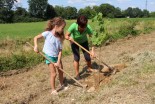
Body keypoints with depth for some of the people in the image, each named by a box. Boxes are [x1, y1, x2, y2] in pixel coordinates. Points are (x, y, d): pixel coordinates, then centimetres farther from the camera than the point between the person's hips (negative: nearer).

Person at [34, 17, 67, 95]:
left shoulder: (59, 37, -5)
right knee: (53, 74, -3)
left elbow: (60, 51, -6)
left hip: (56, 57, 5)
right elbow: (36, 38, -9)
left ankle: (62, 85, 39)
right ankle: (53, 90, 15)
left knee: (61, 71, 15)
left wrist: (58, 61, -12)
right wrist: (36, 46, -24)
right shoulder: (47, 33, -17)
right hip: (49, 56, -5)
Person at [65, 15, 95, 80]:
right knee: (76, 58, -9)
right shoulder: (73, 26, -38)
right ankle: (77, 74, 9)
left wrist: (92, 50, -41)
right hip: (74, 42, -1)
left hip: (84, 41, 2)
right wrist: (69, 38, -50)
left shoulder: (88, 28, -35)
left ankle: (89, 69, 31)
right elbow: (66, 36, -28)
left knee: (87, 57, 1)